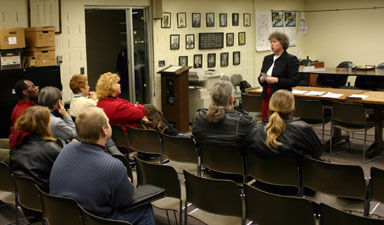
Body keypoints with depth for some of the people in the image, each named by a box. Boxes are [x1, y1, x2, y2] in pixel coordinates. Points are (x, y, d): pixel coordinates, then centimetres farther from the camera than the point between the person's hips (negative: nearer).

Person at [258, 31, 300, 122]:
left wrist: (277, 80, -19)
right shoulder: (267, 59, 14)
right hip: (266, 96, 6)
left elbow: (294, 81, -11)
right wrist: (261, 79, -2)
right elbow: (261, 76, 22)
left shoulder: (291, 59, -5)